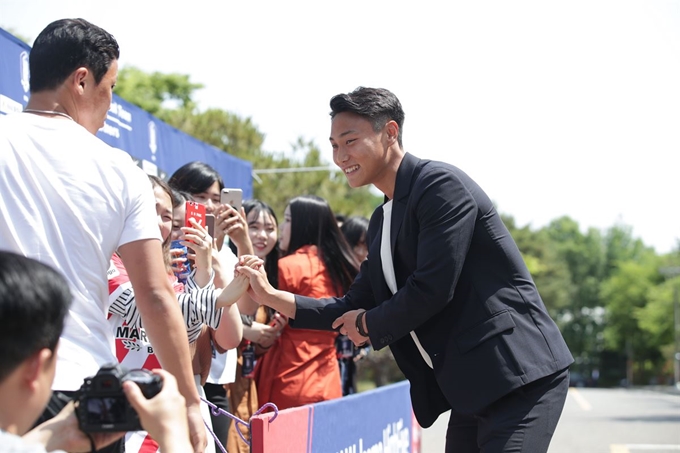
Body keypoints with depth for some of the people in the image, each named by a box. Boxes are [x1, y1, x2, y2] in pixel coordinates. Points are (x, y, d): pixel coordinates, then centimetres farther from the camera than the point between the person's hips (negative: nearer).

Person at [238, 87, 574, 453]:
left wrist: (369, 324, -2)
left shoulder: (442, 185, -12)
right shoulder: (382, 222, 17)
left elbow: (432, 289, -20)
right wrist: (272, 297, 7)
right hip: (472, 384, 10)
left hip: (518, 375, -9)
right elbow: (355, 307, 17)